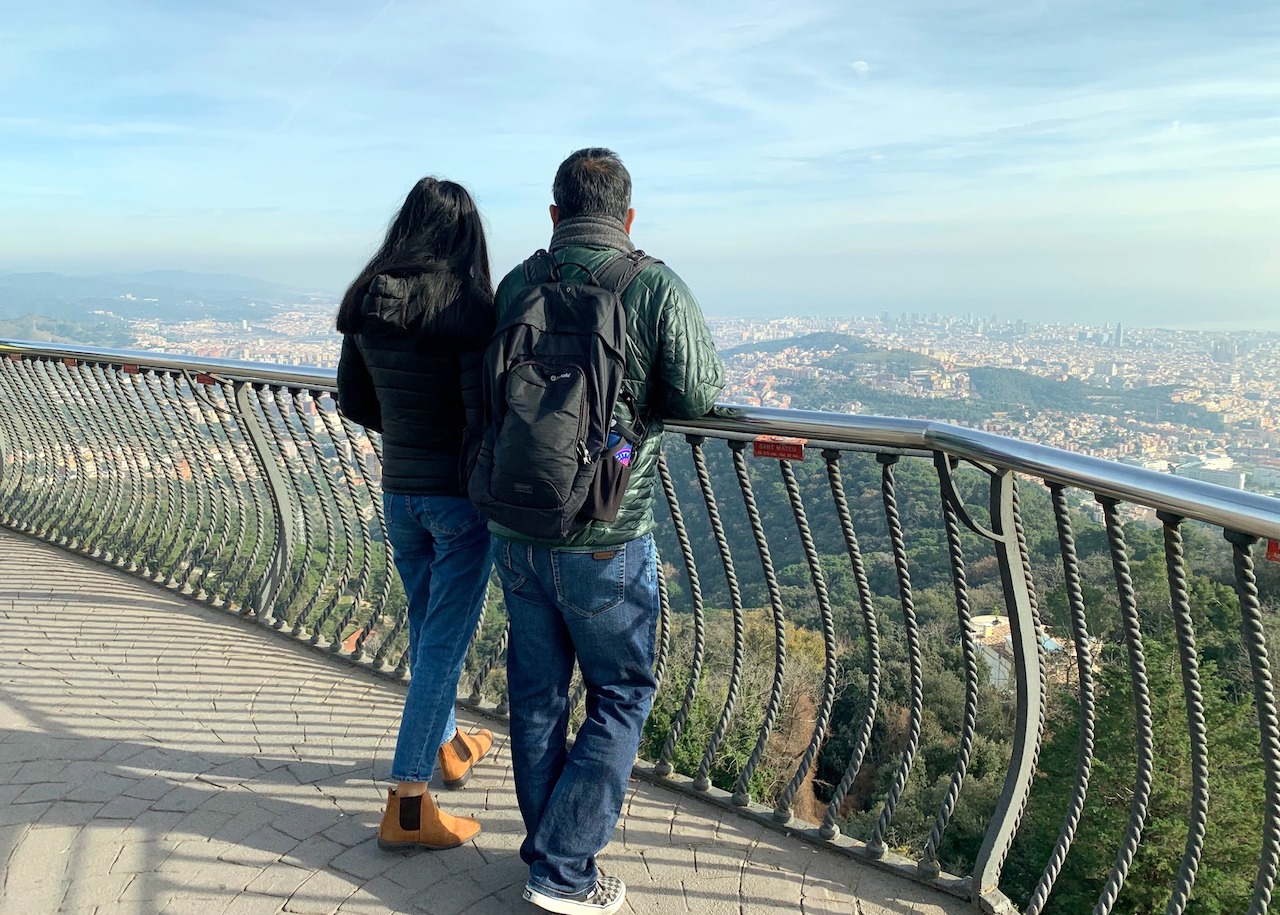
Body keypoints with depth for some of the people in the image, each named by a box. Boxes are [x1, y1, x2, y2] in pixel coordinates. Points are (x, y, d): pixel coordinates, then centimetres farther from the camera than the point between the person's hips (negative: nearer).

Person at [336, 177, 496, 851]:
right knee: (444, 640, 3)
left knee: (427, 629, 22)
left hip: (398, 491, 6)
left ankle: (447, 746, 42)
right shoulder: (467, 306, -16)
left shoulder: (364, 304, 2)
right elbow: (483, 408, -22)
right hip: (460, 495, -6)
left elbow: (353, 401, 9)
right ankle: (407, 803, 9)